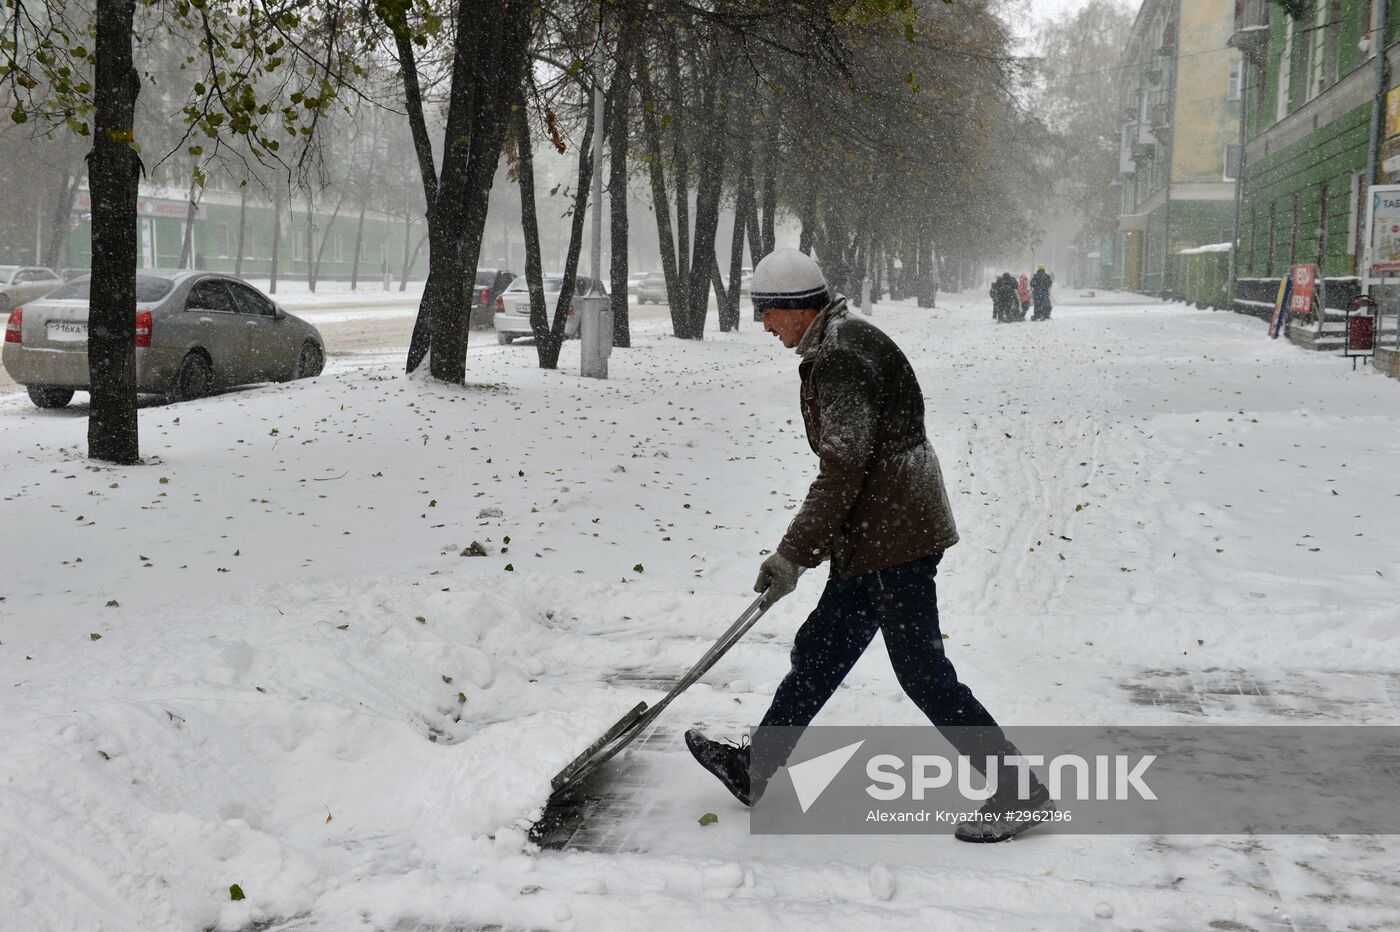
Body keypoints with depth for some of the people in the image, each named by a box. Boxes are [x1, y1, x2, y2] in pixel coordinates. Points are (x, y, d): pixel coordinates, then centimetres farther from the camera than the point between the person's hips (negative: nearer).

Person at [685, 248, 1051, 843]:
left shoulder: (841, 358, -19)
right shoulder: (839, 344, 14)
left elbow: (842, 469, -22)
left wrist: (793, 554, -17)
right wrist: (809, 547, 26)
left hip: (895, 537, -11)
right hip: (875, 534, 11)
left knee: (921, 671, -4)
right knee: (819, 650, 16)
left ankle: (1017, 790, 5)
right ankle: (756, 769, 28)